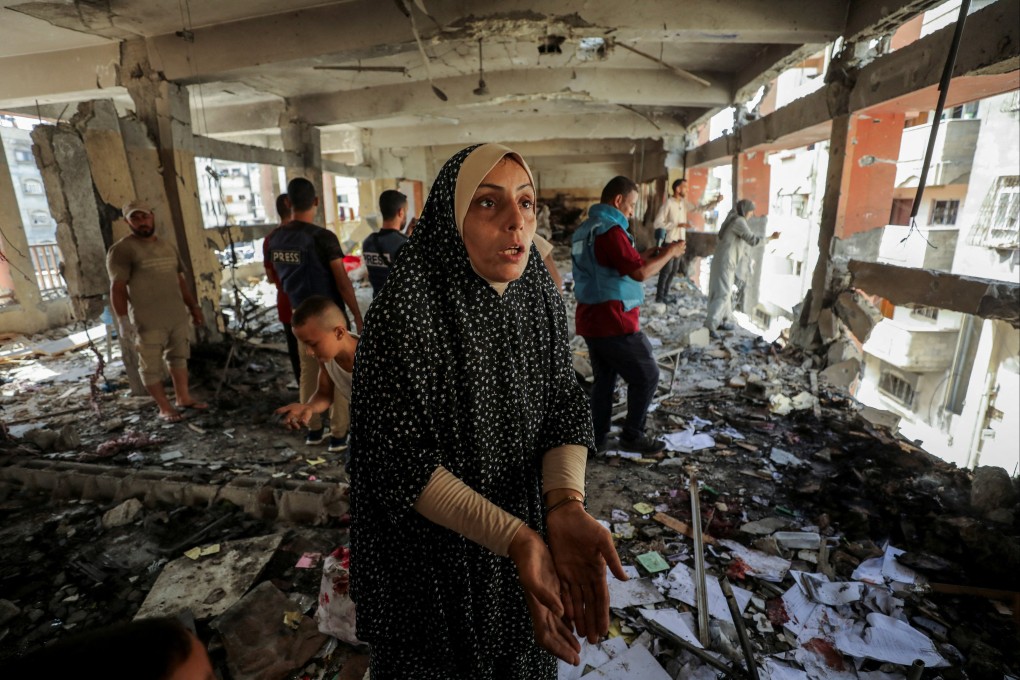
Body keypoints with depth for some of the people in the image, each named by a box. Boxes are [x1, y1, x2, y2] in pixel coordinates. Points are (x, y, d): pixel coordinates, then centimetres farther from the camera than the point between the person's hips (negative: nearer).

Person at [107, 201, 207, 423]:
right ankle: (164, 407, 12)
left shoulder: (168, 246, 14)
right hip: (148, 321, -6)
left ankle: (183, 397, 28)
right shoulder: (122, 250, -8)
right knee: (152, 365, 1)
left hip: (177, 316, 7)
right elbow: (117, 288, -12)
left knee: (179, 357, 15)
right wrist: (123, 320, -18)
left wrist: (193, 307, 17)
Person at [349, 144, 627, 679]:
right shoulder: (405, 312, -26)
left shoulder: (541, 298, -10)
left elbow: (564, 408, -10)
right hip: (433, 546, -4)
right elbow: (401, 461, -24)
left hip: (526, 523, 5)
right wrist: (515, 539, -32)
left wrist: (565, 505, -28)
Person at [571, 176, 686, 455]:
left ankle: (597, 437, 23)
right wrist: (669, 253, -5)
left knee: (604, 378, 18)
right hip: (613, 322, -9)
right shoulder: (610, 230, -17)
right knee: (646, 375, 6)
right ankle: (632, 436, 16)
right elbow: (640, 273, -21)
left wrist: (645, 256, 17)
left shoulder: (584, 229, 14)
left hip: (590, 320, 9)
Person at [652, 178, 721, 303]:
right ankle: (659, 296, 5)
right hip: (669, 241, -8)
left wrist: (715, 201, 6)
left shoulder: (684, 203, 9)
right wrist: (678, 225, -20)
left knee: (674, 269, 11)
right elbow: (658, 223, -19)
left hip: (679, 241, 8)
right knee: (666, 269, -4)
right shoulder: (668, 203, -13)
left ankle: (665, 293, 21)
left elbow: (699, 208, 17)